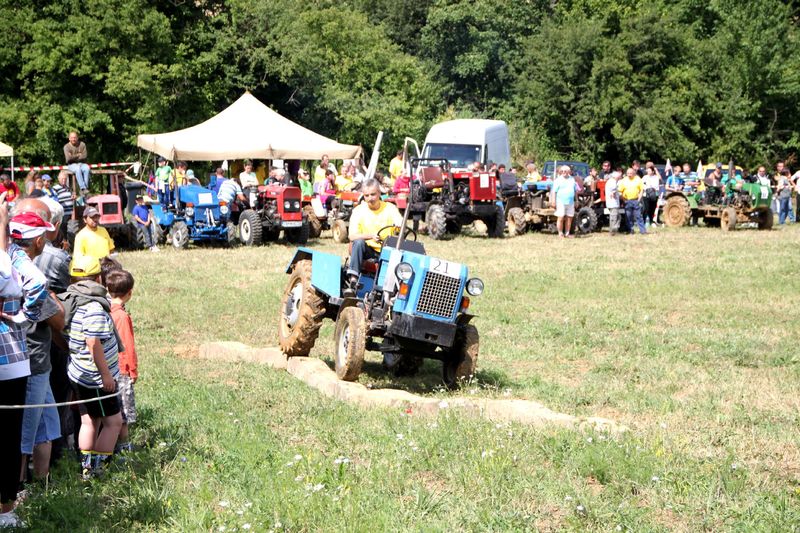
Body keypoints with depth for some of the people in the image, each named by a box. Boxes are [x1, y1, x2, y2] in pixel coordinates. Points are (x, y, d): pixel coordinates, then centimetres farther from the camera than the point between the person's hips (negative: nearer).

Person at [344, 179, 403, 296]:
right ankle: (353, 280, -40)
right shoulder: (358, 211, 1)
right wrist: (371, 236, -28)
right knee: (358, 242, -32)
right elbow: (352, 236, -11)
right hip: (367, 251, 0)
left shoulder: (390, 208, 3)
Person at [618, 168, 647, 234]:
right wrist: (623, 199, -4)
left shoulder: (638, 179, 3)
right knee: (629, 217, 4)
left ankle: (642, 230, -2)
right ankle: (631, 230, 12)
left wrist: (639, 198, -4)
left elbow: (642, 189, 5)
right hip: (627, 201, 1)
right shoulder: (624, 180, 4)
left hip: (636, 200, -1)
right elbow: (620, 191, 5)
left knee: (638, 216, -3)